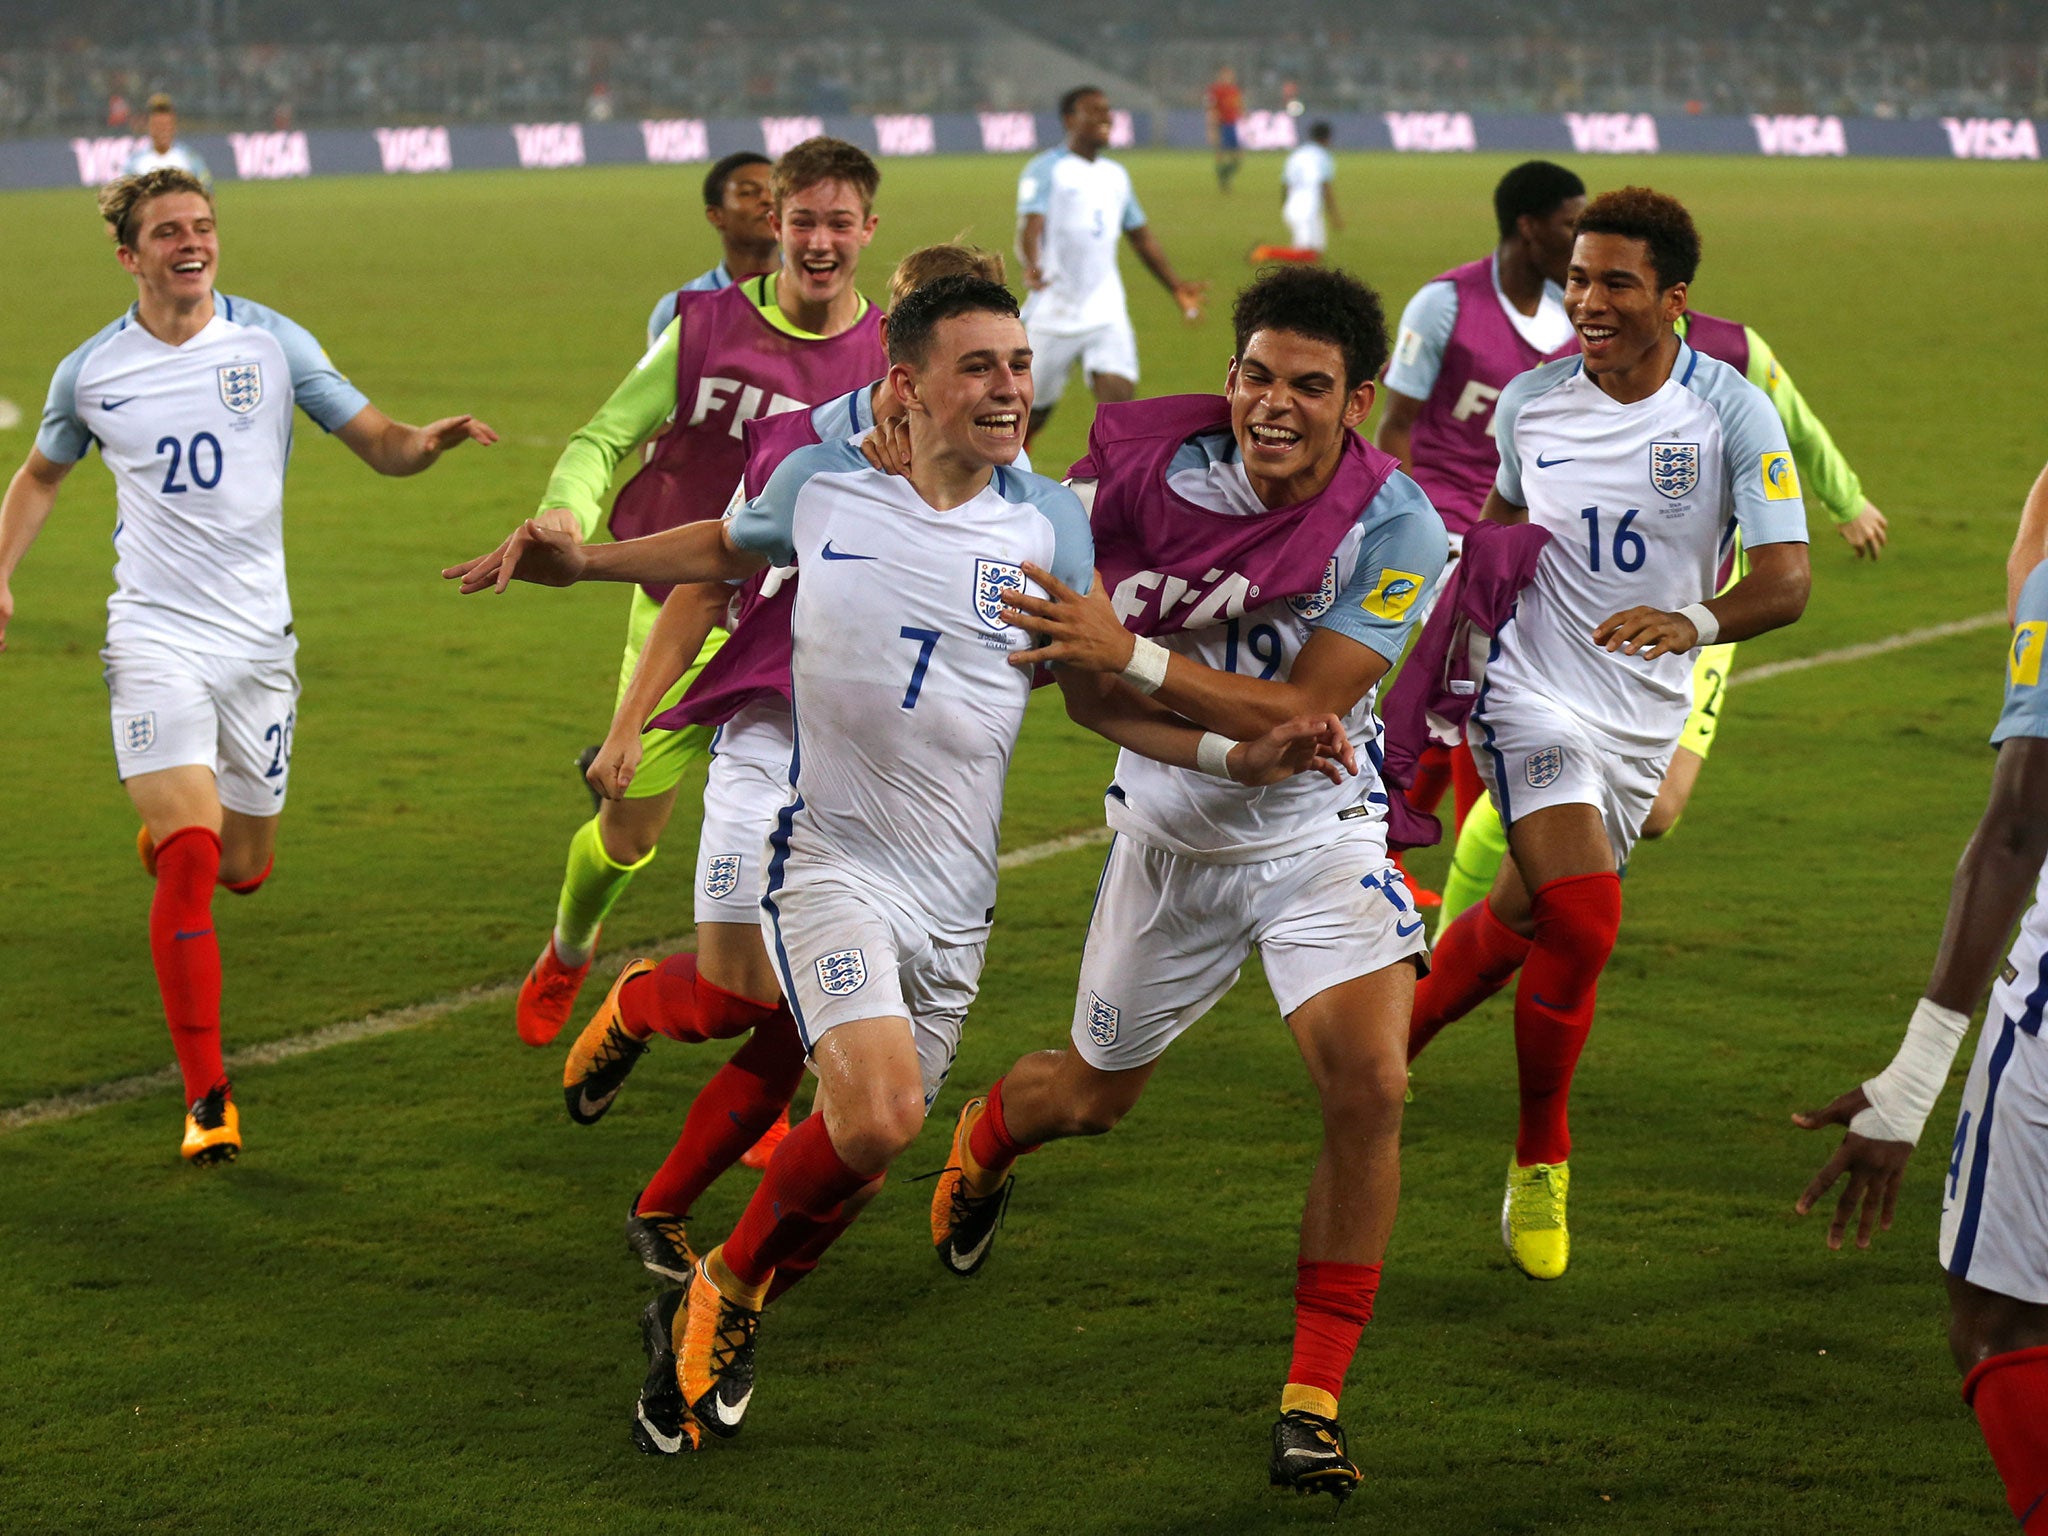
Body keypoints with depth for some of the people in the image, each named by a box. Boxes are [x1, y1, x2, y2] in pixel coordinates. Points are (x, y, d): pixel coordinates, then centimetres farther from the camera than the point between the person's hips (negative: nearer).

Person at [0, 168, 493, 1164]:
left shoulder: (269, 342, -1)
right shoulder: (91, 373, 1)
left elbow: (380, 446, 2)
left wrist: (433, 439, -20)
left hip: (259, 638, 2)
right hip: (156, 636, -2)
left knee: (244, 868, 11)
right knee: (190, 862, -17)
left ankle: (171, 830, 50)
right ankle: (206, 1099, -12)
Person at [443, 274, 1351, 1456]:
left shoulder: (1048, 520, 1)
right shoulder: (821, 484, -1)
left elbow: (1101, 694, 7)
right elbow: (731, 548, 22)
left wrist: (1240, 756, -6)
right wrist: (582, 561, 14)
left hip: (955, 896, 3)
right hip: (831, 860, -3)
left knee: (865, 1146, 6)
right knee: (879, 1116, -24)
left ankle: (718, 1321, 33)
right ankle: (725, 1291, 1)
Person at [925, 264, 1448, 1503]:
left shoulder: (1397, 530, -23)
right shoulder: (1154, 450, -18)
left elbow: (1301, 715, -28)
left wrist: (1127, 656, -37)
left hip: (1316, 834, -1)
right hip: (1170, 831, 2)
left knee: (1371, 1087, -21)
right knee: (1093, 1097, 16)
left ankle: (1315, 1401, -8)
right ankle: (983, 1144, 56)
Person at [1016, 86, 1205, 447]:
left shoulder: (1115, 175, 14)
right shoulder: (1047, 169, -6)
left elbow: (1140, 235, 25)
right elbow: (1031, 224, -21)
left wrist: (1176, 286, 21)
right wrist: (1032, 267, -41)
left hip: (1106, 314, 5)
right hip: (1053, 317, -4)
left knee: (1120, 397, -16)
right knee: (1034, 412, 6)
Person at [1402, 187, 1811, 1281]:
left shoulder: (1733, 410, -10)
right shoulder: (1530, 402, -3)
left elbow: (1786, 579, -19)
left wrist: (1697, 622, -37)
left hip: (1644, 715, 2)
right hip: (1532, 689, -2)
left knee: (1526, 921, 10)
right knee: (1583, 918, -19)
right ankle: (1540, 1161, 1)